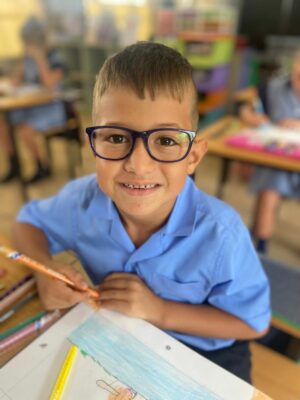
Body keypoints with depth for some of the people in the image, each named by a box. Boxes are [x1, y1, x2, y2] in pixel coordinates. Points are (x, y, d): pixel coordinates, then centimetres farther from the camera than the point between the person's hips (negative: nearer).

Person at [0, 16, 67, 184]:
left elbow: (50, 85, -24)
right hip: (31, 106, 7)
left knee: (24, 130, -28)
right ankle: (14, 166, 3)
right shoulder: (29, 57, 10)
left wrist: (41, 59, -20)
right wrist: (19, 84, -3)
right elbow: (16, 78, 19)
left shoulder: (56, 60, -9)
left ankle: (43, 168, -6)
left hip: (51, 109, -7)